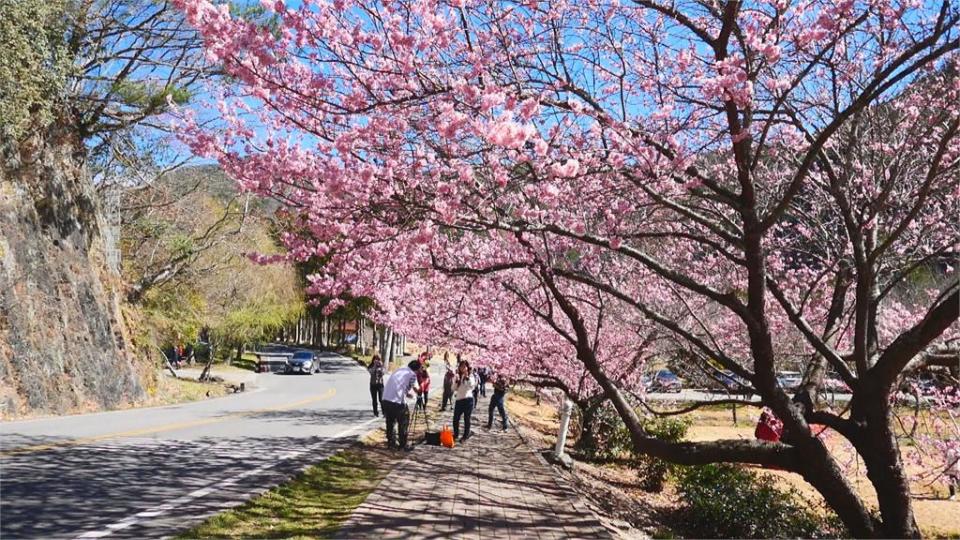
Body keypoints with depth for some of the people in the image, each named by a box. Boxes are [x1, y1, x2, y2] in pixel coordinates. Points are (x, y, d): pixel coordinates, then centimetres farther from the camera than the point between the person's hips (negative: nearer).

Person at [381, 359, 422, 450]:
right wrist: (419, 390, 26)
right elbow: (416, 390, 4)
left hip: (385, 400, 7)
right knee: (403, 423, 6)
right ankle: (403, 445, 8)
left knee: (390, 422, 19)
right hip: (398, 402, -7)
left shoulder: (399, 370, 21)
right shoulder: (412, 374, 0)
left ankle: (391, 443, 25)